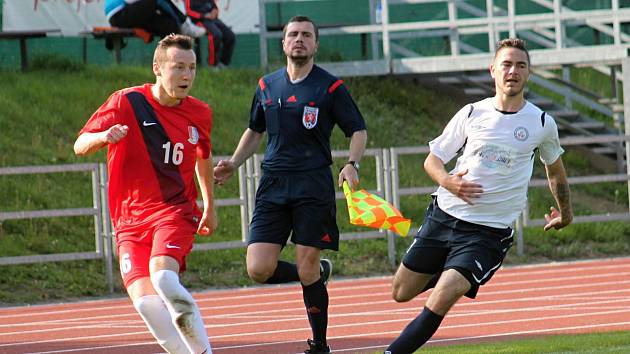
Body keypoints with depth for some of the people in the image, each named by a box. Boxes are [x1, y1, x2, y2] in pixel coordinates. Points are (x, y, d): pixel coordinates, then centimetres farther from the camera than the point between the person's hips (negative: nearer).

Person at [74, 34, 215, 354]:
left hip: (175, 211, 0)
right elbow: (80, 147, -5)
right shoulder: (126, 103, -5)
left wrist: (209, 206, 32)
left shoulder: (199, 114, 6)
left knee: (163, 277, -30)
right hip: (131, 221, 0)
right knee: (144, 299, -19)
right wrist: (104, 136, -27)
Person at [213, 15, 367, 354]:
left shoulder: (330, 87, 0)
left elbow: (358, 131, 3)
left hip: (314, 186, -4)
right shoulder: (267, 86, 13)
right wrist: (233, 164, 13)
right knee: (259, 270, -8)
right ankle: (318, 273, 21)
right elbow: (255, 130, 27)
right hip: (272, 185, 4)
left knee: (307, 270, -7)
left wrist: (352, 164, -16)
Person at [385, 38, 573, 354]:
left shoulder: (542, 124, -1)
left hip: (489, 230, -3)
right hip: (444, 216, 3)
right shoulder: (472, 114, 0)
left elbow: (554, 166, 20)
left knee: (440, 300, -21)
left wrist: (565, 212, 30)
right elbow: (432, 160, 7)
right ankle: (448, 274, 40)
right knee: (401, 292, 11)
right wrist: (447, 182, -14)